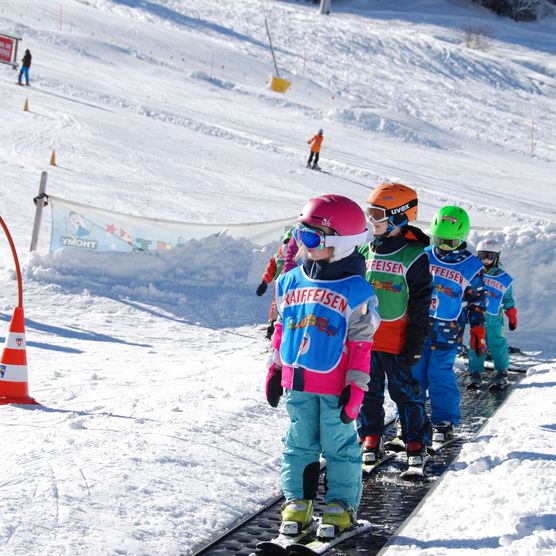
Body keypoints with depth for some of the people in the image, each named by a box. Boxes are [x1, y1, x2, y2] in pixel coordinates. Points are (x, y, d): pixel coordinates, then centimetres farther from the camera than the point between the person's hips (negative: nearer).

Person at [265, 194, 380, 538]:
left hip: (335, 386, -5)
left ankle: (341, 504, 17)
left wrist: (356, 387, -11)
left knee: (339, 445, 6)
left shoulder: (356, 291, -10)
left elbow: (361, 344, -8)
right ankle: (297, 501, 23)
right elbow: (282, 328, 14)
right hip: (297, 383, 5)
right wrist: (275, 369, 14)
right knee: (300, 443, 13)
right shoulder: (291, 282, 5)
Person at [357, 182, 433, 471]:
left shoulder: (414, 257, -8)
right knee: (369, 392, 12)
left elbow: (421, 304, -6)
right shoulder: (365, 251, 7)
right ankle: (371, 438, 24)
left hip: (397, 341, -5)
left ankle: (416, 441, 15)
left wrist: (415, 343, -9)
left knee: (405, 391, 3)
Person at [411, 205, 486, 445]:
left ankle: (444, 421, 10)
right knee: (414, 374, 6)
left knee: (441, 376, -3)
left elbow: (477, 302, 5)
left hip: (447, 333, -3)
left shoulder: (472, 267, -1)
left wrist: (478, 332, 3)